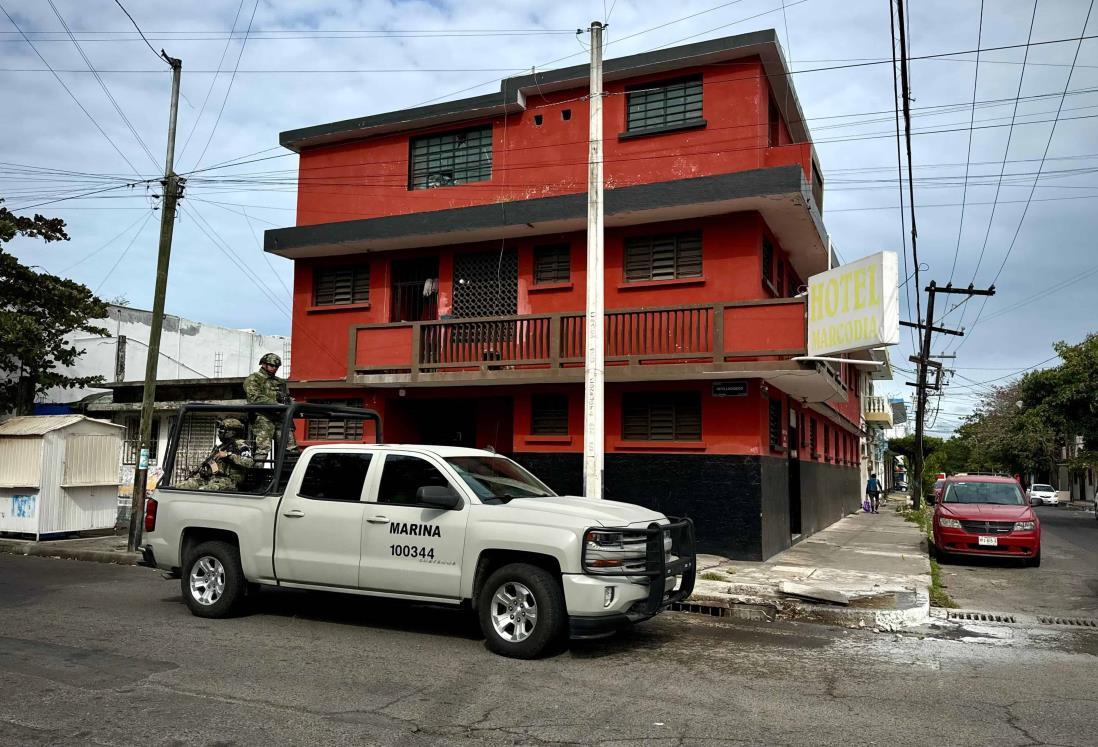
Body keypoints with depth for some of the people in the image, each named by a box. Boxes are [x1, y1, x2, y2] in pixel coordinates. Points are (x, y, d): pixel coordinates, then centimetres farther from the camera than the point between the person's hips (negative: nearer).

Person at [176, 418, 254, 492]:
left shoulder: (240, 445, 1)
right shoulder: (219, 447, 27)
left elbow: (249, 463, -17)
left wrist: (228, 454, -17)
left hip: (227, 481, -8)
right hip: (209, 479, 8)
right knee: (174, 488, -9)